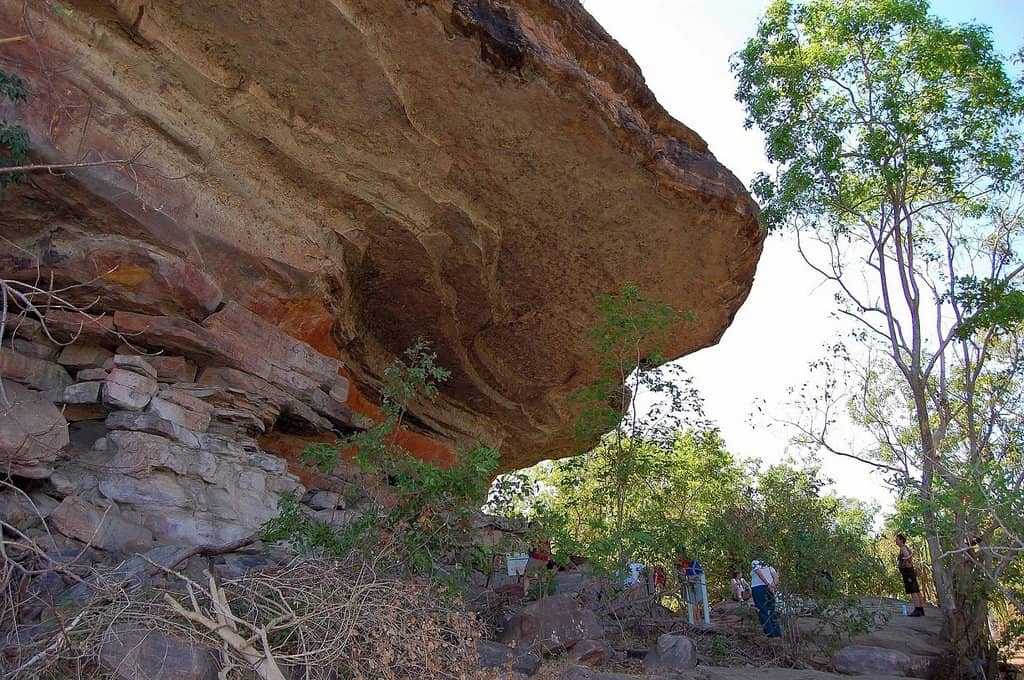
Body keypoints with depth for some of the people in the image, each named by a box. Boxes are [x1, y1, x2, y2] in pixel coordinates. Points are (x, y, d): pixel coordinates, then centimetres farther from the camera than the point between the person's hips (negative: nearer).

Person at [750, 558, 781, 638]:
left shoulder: (754, 563, 11)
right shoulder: (769, 566, 25)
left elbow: (760, 574, -8)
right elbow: (775, 575, 7)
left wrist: (768, 584, -16)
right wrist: (775, 585, -8)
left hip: (758, 588, -5)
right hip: (769, 589, 5)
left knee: (762, 612, -1)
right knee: (772, 611, 15)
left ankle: (770, 633, -5)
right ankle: (778, 633, 14)